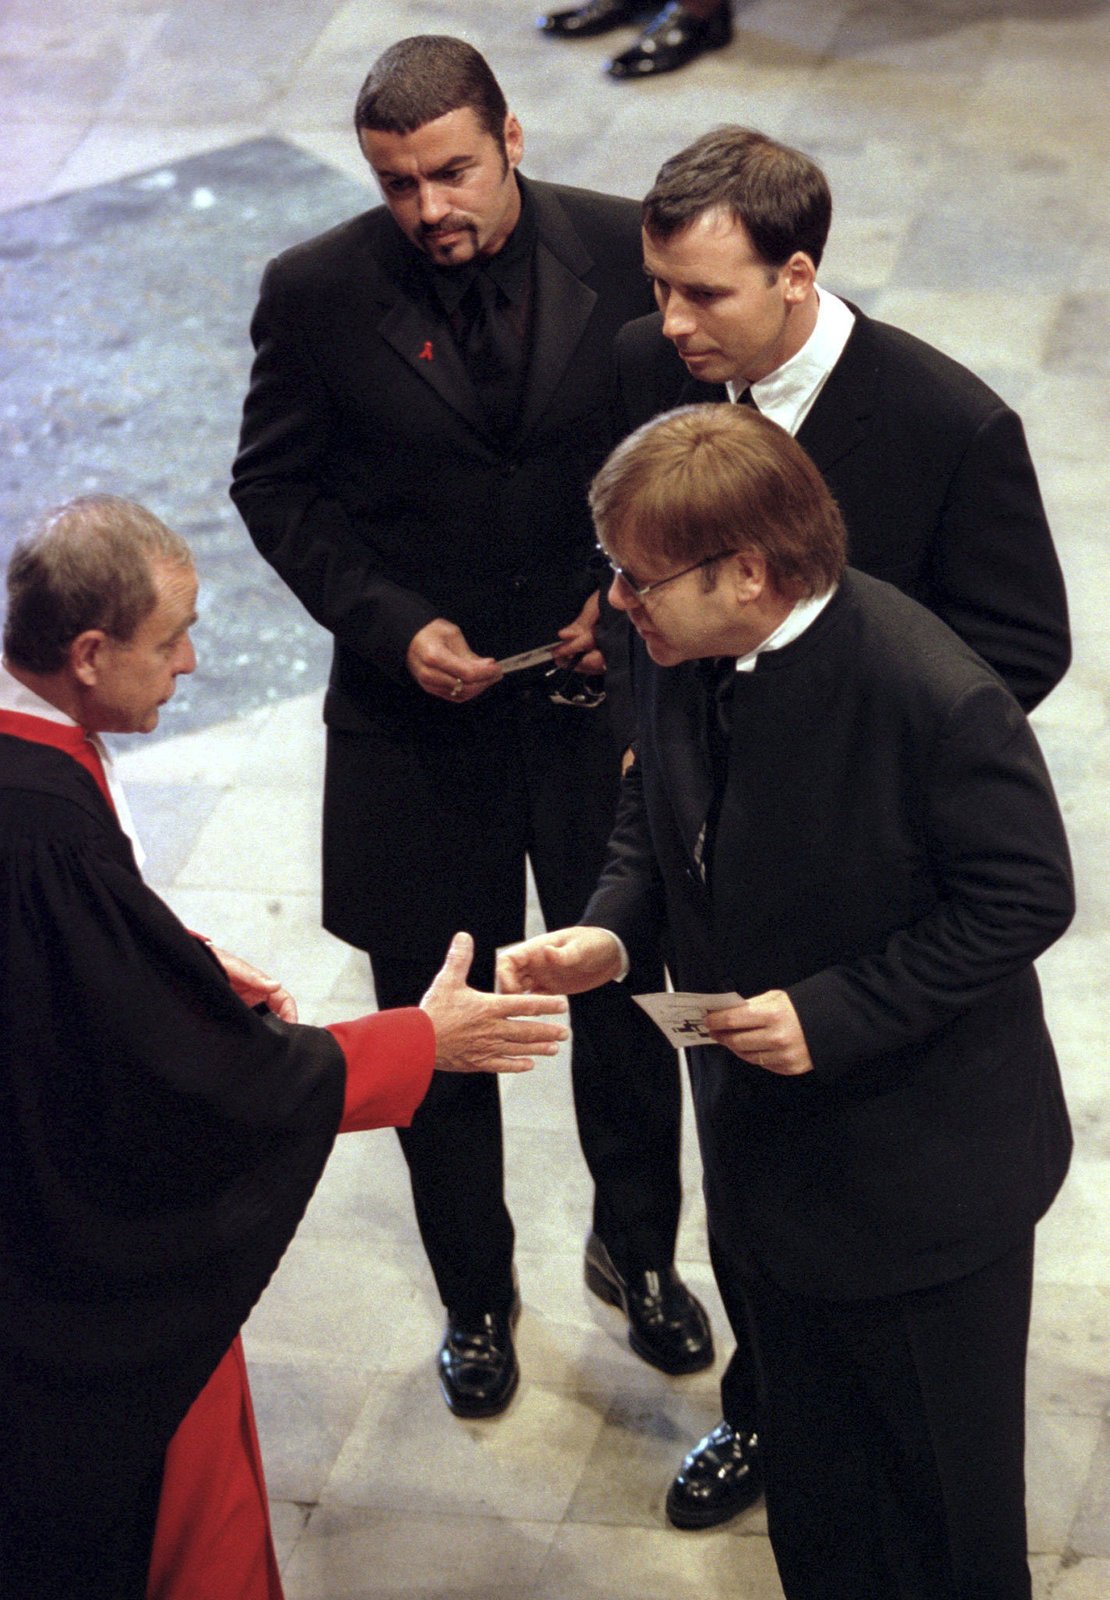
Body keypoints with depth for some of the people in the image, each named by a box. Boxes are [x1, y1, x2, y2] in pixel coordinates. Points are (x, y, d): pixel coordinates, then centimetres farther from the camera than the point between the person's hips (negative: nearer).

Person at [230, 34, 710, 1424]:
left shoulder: (622, 253, -11)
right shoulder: (317, 294, -12)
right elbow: (276, 487, -2)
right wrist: (392, 625, -14)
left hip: (602, 690, 1)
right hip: (418, 719, 0)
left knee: (626, 998, 15)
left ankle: (636, 1249, 41)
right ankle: (474, 1297, 35)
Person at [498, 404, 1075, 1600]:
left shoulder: (935, 698, -30)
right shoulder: (678, 653, -8)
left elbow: (1023, 897, -21)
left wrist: (836, 1012, -26)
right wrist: (609, 929, -11)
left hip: (925, 1174, -6)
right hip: (764, 1142, 7)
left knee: (942, 1490, 13)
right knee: (811, 1467, 24)